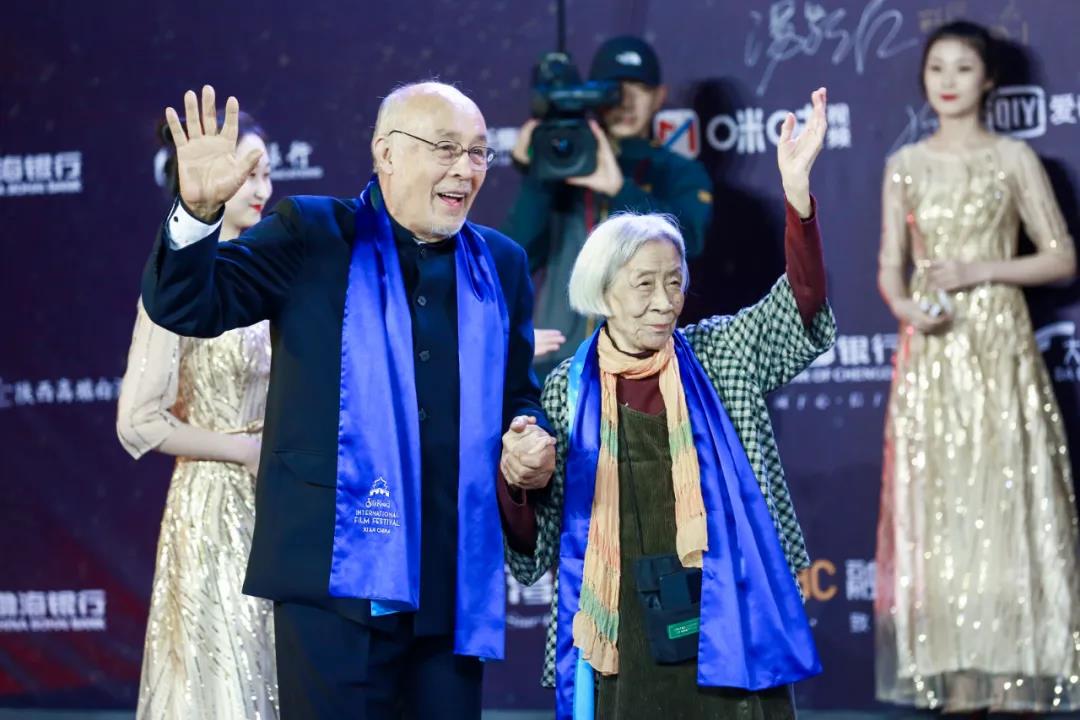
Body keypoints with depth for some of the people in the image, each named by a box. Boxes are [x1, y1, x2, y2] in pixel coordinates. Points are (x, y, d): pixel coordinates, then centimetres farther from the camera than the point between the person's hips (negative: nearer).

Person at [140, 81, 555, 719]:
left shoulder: (501, 265, 15)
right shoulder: (310, 236, 2)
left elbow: (519, 397, 22)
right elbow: (186, 305, -5)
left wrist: (530, 445, -1)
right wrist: (199, 210, -23)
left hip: (457, 588, 4)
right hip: (338, 573, -4)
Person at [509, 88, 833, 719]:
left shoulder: (719, 358, 8)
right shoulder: (567, 389, 6)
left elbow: (802, 308, -9)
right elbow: (534, 555, 8)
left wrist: (797, 189, -22)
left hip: (725, 627, 0)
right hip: (622, 636, 0)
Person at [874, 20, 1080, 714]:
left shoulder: (1014, 159, 3)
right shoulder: (905, 165, 11)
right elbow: (889, 267, 11)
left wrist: (980, 271, -11)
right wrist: (904, 305, -11)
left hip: (998, 346, -3)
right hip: (929, 353, 3)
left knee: (1004, 497, -6)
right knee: (936, 505, -1)